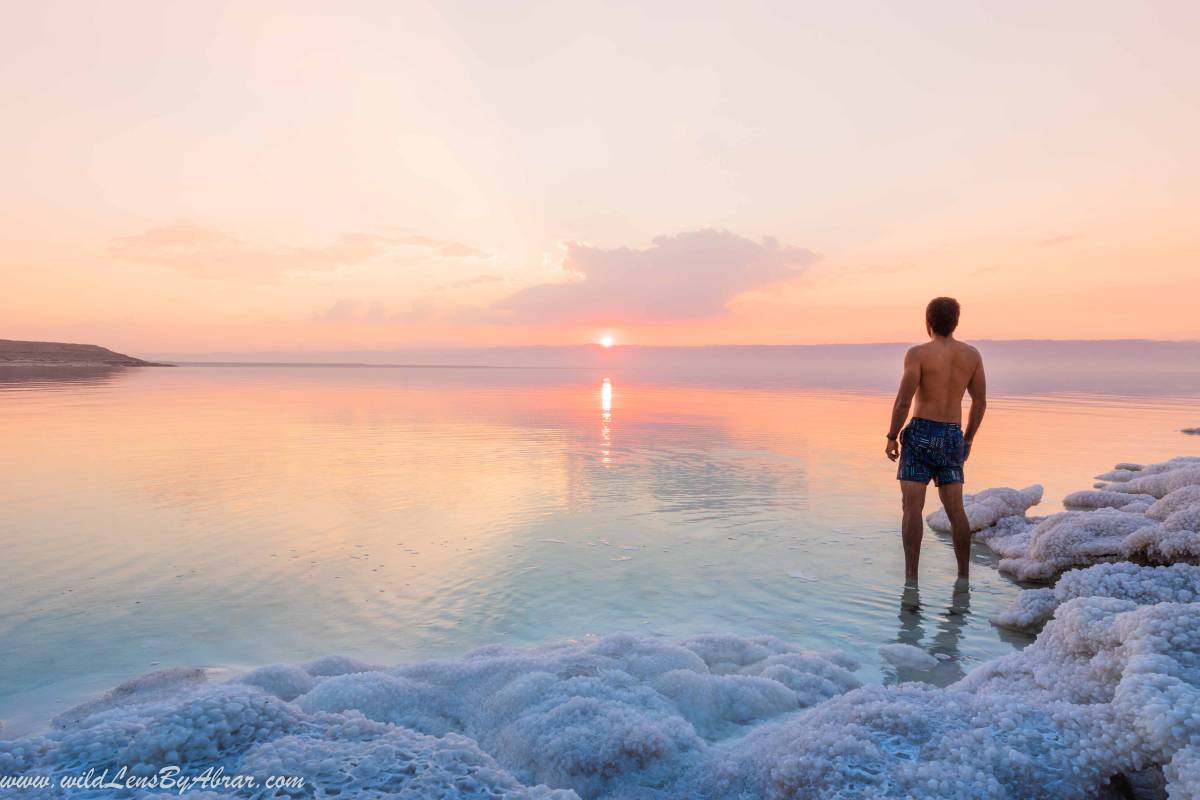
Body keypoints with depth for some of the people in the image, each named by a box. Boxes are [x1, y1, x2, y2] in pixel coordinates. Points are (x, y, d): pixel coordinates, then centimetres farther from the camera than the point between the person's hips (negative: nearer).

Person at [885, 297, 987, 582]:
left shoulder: (918, 353, -9)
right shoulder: (972, 355, 6)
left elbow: (903, 401, -14)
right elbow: (980, 402, 9)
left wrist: (892, 437, -3)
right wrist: (968, 439, 19)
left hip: (921, 433, -5)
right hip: (953, 437, 5)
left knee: (912, 507, -4)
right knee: (956, 509, 12)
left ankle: (911, 575, -7)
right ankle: (964, 574, 18)